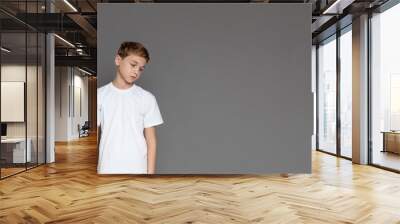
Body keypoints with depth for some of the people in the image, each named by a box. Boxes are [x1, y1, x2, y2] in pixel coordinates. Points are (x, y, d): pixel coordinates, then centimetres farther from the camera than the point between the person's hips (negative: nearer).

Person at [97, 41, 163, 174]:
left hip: (137, 170, 0)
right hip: (107, 170, 1)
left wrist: (150, 172, -3)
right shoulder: (100, 95, -1)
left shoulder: (147, 98, -3)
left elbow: (151, 140, 0)